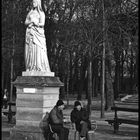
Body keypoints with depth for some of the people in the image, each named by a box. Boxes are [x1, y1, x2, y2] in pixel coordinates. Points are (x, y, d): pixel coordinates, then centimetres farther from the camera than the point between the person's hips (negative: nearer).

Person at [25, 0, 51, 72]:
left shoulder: (41, 13, 5)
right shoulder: (30, 13, 17)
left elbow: (42, 24, -6)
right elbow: (26, 22, 11)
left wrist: (32, 24, -10)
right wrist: (31, 21, -8)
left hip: (38, 33, -4)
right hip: (30, 33, 4)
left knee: (39, 51, -12)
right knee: (30, 50, -4)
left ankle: (40, 68, -12)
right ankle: (31, 69, -4)